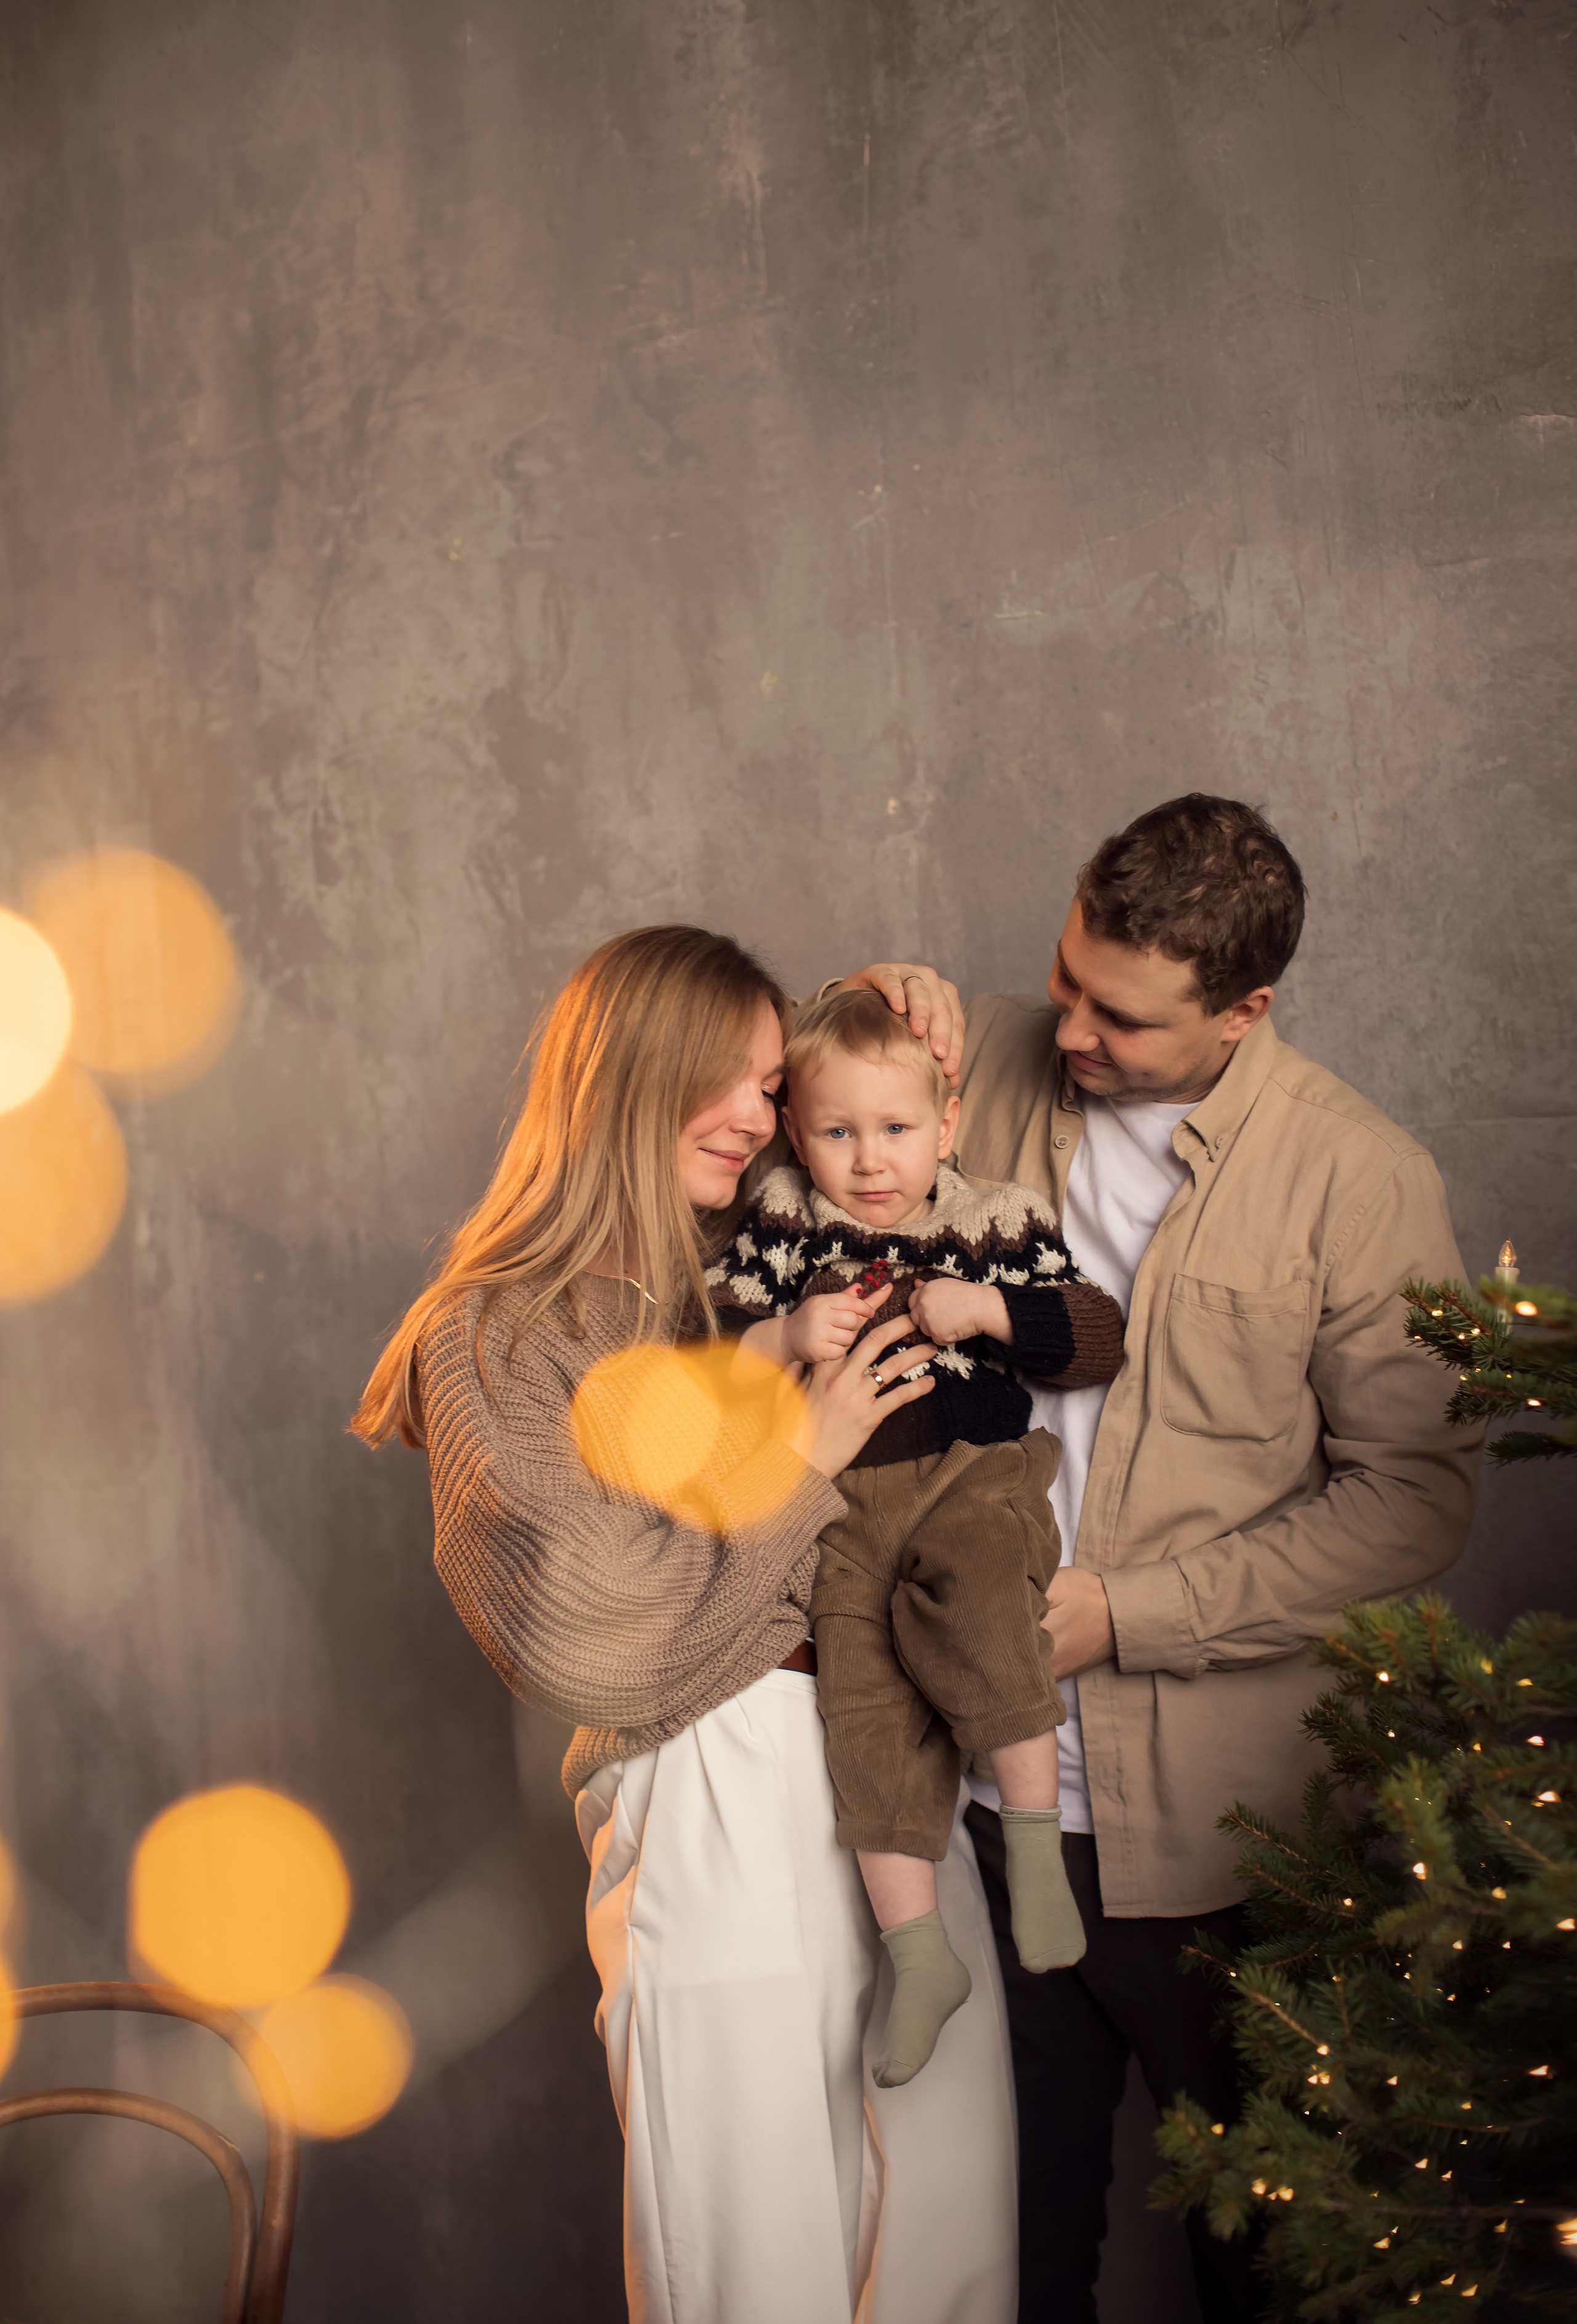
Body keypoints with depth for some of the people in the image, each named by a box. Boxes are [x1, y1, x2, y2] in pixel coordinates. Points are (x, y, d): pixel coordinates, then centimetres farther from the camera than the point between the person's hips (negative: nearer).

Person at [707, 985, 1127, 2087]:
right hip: (844, 1500, 2)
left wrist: (987, 1311, -14)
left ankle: (1036, 1842, -15)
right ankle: (920, 1954, -1)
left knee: (972, 1597, -33)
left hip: (977, 1472, -2)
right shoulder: (780, 1231, 7)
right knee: (864, 1691, -12)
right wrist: (786, 1337, -14)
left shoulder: (999, 1224, 4)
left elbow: (1099, 1336, -1)